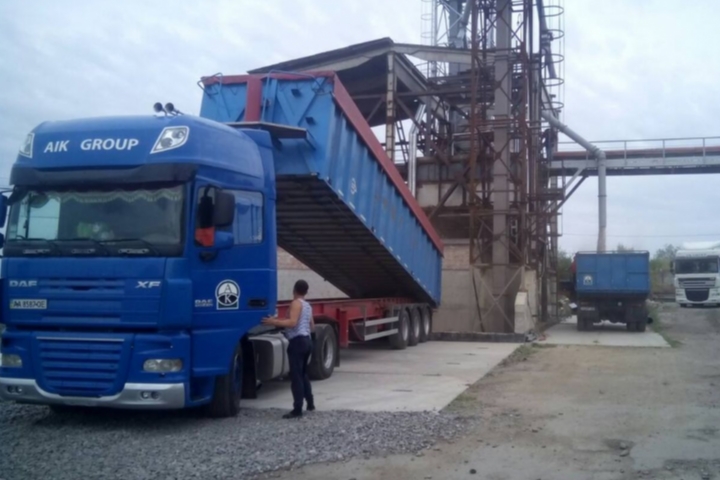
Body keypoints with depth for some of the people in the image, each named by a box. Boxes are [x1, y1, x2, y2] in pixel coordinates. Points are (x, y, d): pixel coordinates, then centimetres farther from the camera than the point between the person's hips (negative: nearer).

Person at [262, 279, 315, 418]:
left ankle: (297, 410, -12)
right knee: (303, 374, 21)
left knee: (295, 376, -9)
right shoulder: (308, 305, 18)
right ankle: (310, 403, 26)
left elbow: (292, 322, -23)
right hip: (307, 341, 9)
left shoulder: (296, 303, -9)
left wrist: (274, 322, -23)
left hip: (297, 341, -9)